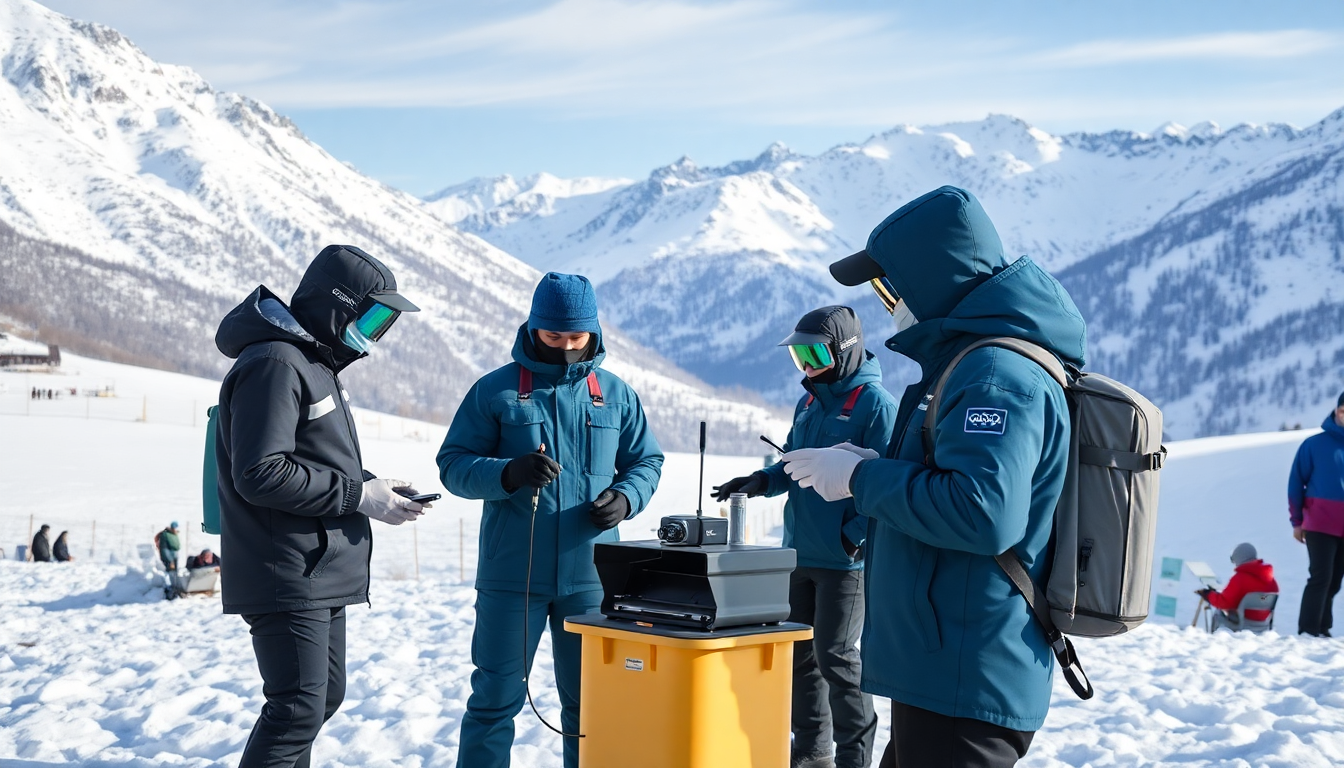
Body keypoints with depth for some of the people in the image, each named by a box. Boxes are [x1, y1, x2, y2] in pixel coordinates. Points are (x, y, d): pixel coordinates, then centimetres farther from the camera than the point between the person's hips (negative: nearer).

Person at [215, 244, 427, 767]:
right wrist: (358, 495, -19)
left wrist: (372, 486, 6)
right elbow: (261, 475, -24)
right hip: (286, 580, -11)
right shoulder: (275, 365, -17)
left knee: (323, 696, 18)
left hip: (322, 575, 11)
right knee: (298, 709, -12)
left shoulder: (316, 363, 17)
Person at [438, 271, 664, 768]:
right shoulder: (495, 390, 1)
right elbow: (453, 465, -1)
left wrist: (625, 497, -6)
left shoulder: (615, 394, 9)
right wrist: (508, 474, -20)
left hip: (591, 578, 3)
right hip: (511, 576, -2)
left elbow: (646, 462, 16)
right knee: (496, 698, 3)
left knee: (589, 702, 11)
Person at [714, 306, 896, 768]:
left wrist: (853, 536, -22)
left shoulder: (876, 404, -12)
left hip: (845, 559, -8)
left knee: (835, 658, -3)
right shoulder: (808, 403, 13)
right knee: (798, 652, 13)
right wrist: (762, 481, -2)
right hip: (799, 553, 8)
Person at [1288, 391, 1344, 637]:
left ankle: (1322, 630, 13)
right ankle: (1308, 631, -8)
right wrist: (1296, 522, -4)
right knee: (1320, 578, -10)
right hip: (1320, 524, -4)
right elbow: (1296, 483, -2)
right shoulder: (1314, 444, -4)